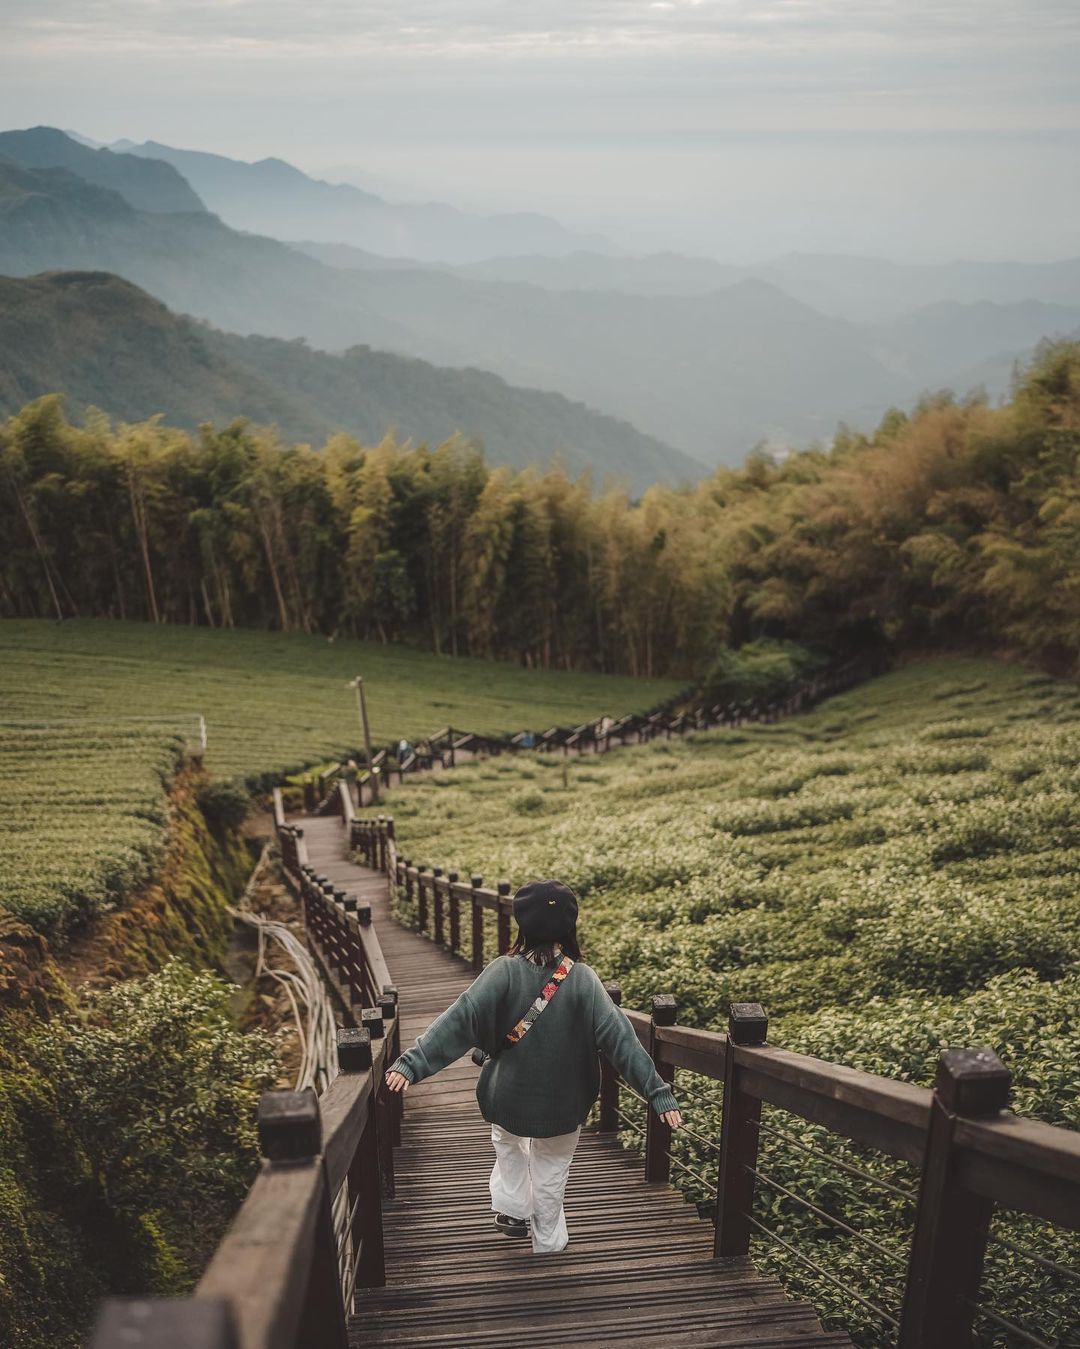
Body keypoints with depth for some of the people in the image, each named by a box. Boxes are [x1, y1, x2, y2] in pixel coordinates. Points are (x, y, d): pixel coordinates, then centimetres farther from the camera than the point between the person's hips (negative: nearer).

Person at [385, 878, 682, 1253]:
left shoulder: (504, 972, -20)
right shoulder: (582, 980, -19)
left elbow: (458, 1020, -26)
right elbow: (619, 1037, -20)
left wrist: (412, 1063, -27)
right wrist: (658, 1092, -17)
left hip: (508, 1099, 0)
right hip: (563, 1105, 0)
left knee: (508, 1144, 34)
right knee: (550, 1174, 23)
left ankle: (511, 1208, 28)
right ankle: (548, 1245, 36)